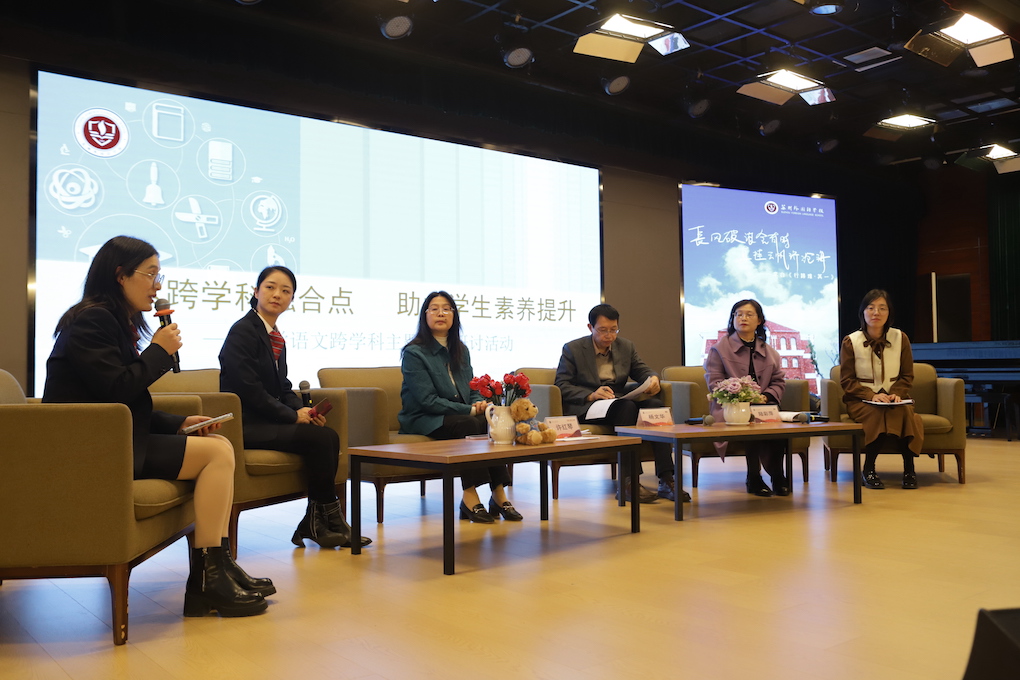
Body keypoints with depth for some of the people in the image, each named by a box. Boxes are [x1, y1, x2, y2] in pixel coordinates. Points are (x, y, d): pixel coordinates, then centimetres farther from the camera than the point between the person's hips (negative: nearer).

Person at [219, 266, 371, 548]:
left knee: (329, 436, -14)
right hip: (245, 426, -8)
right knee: (320, 438, -22)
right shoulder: (243, 331, -9)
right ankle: (329, 519, -7)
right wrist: (293, 416, -14)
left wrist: (304, 411, -3)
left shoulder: (276, 338, 17)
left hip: (268, 420, 8)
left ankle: (314, 523, -8)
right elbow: (249, 389, -18)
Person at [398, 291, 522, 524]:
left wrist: (479, 403, -9)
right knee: (469, 424, -34)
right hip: (422, 420, -5)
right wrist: (470, 410, -18)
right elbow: (428, 401, -14)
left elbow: (472, 390, 16)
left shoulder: (461, 351, 15)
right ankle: (470, 497, -30)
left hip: (460, 416, 5)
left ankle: (498, 495, -26)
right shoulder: (414, 353, -7)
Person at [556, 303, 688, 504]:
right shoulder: (572, 349, 1)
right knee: (627, 406, -36)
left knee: (655, 404, -26)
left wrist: (653, 378, -9)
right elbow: (561, 385, -5)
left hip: (619, 403, 5)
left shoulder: (626, 346, 16)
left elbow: (641, 370, 17)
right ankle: (628, 483, -38)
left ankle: (666, 480, -32)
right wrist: (591, 395, -22)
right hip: (585, 408, -5)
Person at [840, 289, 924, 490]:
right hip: (861, 400, -2)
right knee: (879, 413, -35)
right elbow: (847, 381, -3)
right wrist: (872, 395, -18)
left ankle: (909, 469, -22)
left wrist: (896, 394, -13)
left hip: (893, 398, 2)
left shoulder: (900, 338, 4)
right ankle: (868, 469, -22)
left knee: (904, 412, -33)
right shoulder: (850, 342, -3)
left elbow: (907, 376, 8)